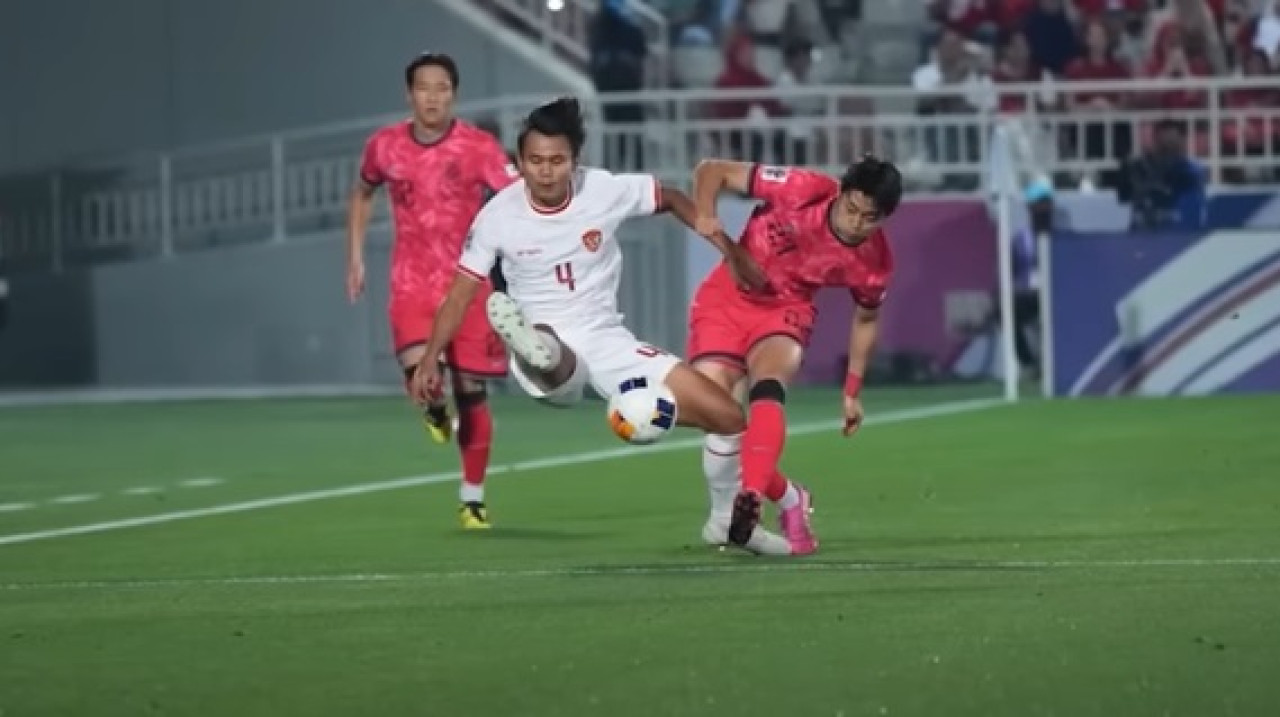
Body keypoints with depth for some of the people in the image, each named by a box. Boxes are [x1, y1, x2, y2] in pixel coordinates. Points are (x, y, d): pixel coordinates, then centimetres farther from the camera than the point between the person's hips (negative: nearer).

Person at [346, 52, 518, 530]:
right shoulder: (385, 146, -1)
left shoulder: (478, 147, -9)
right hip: (412, 281, 1)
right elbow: (362, 194, 19)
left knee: (471, 390, 2)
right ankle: (435, 411, 15)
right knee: (419, 370, -24)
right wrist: (355, 257, 14)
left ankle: (472, 498, 15)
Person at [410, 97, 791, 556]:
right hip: (547, 349, -3)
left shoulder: (607, 191, -7)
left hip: (607, 342, 3)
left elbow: (671, 200, 12)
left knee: (730, 418, -3)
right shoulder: (498, 216, -10)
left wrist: (730, 250, 6)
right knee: (554, 356, -44)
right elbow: (462, 293, 0)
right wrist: (429, 360, -5)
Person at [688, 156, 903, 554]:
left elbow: (866, 319, 9)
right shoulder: (803, 190, -24)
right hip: (727, 296, 0)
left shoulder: (873, 262, -14)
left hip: (785, 310, 0)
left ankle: (750, 499, -43)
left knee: (767, 391, -32)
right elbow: (712, 170, -16)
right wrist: (705, 215, -36)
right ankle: (788, 499, 8)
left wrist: (852, 392, 10)